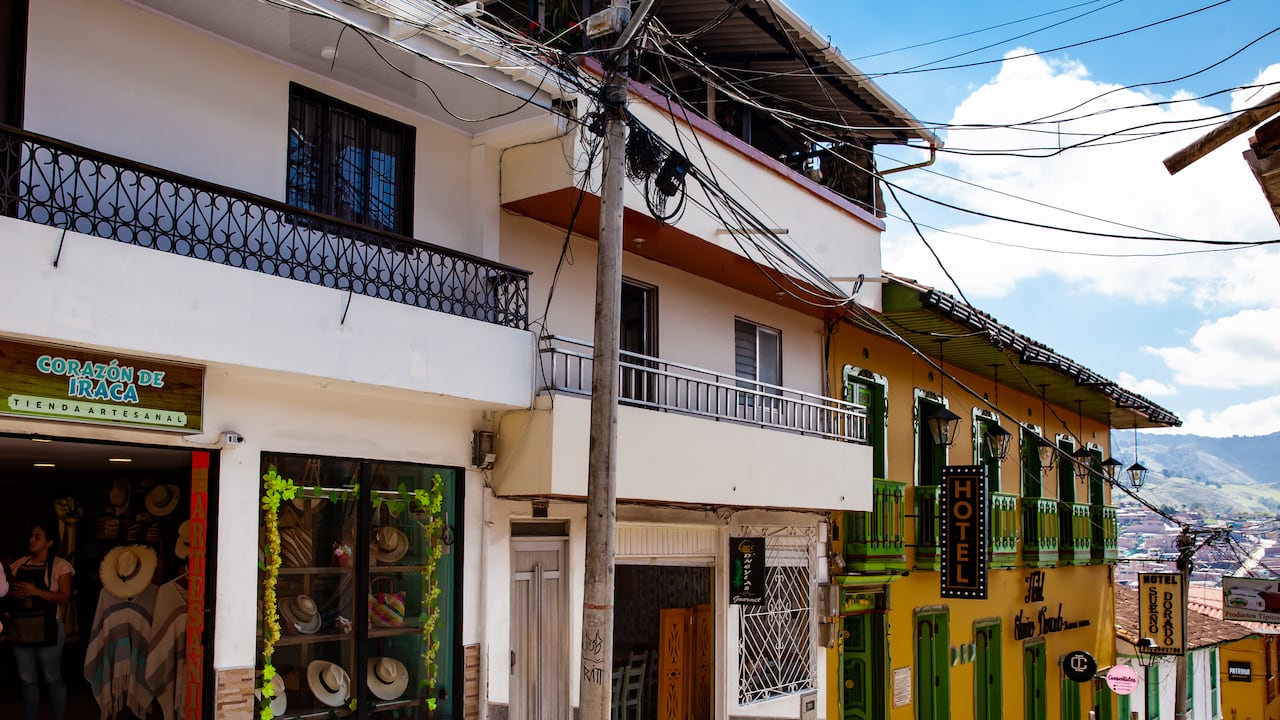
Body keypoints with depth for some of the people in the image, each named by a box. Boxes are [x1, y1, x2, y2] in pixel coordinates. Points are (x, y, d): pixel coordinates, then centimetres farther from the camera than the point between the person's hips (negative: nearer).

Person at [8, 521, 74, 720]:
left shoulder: (60, 565, -6)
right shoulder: (19, 564, 10)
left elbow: (65, 597, -11)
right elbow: (8, 591, 15)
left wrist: (36, 591, -20)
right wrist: (14, 593, -8)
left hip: (46, 628, -5)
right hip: (20, 628, 5)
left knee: (52, 678, 4)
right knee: (27, 680, 13)